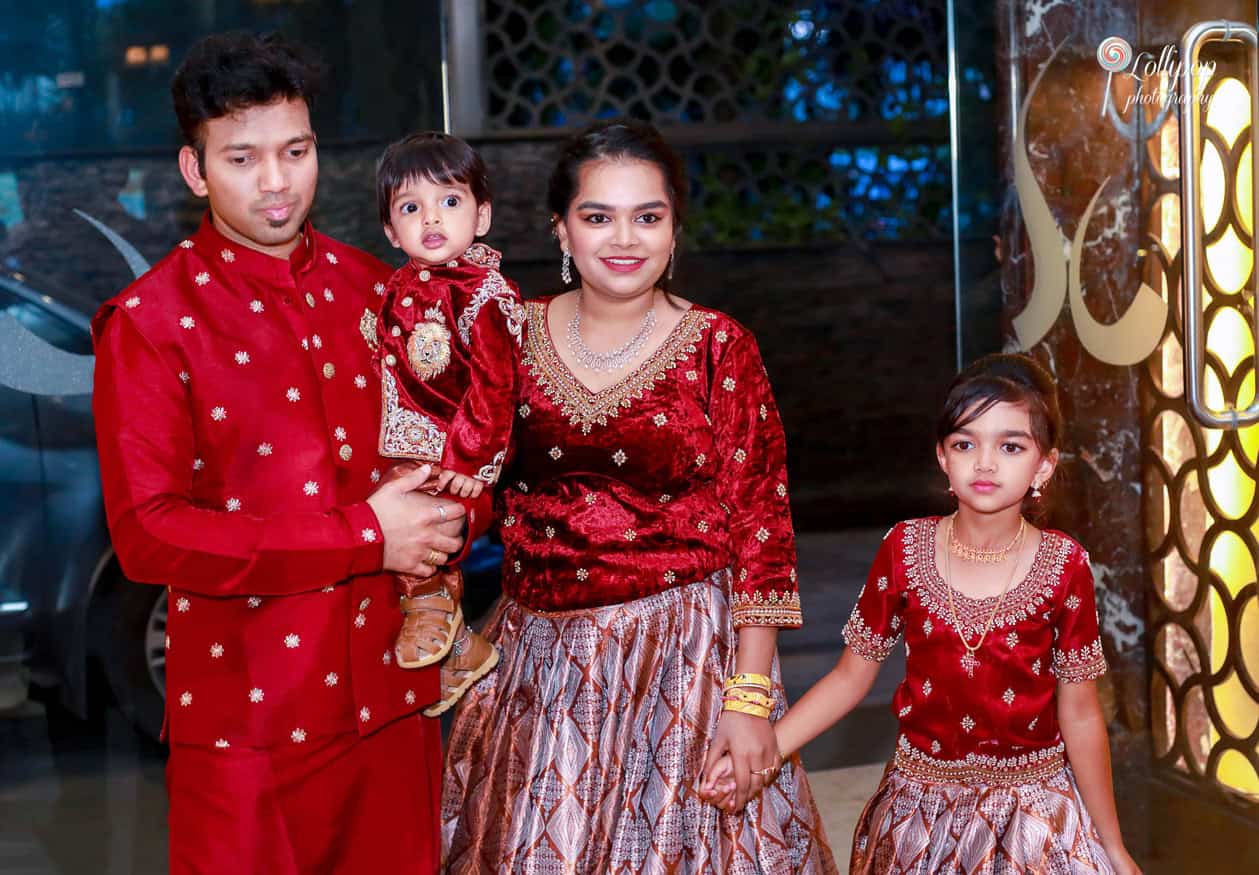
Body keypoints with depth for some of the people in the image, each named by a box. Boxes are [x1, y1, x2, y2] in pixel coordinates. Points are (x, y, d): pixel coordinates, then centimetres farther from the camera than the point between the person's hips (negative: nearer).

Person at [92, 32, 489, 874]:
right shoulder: (150, 323, -8)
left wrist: (449, 522, -8)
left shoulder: (372, 289, 7)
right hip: (245, 716, -4)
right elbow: (147, 534, -16)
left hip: (393, 700, 4)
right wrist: (365, 538, -17)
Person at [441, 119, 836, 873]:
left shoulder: (718, 347, -7)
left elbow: (760, 527, -9)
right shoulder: (518, 335, 2)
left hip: (681, 653, -3)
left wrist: (749, 699, -13)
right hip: (541, 659, 3)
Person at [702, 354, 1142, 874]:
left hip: (1031, 810, -1)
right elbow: (851, 676, 0)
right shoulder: (905, 550, -7)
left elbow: (1080, 716, -5)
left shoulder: (1063, 567, -11)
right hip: (923, 809, 2)